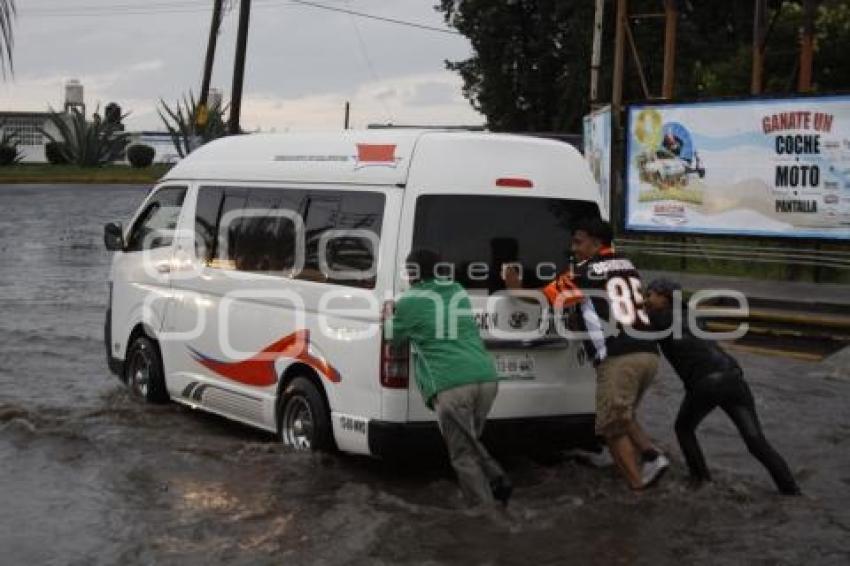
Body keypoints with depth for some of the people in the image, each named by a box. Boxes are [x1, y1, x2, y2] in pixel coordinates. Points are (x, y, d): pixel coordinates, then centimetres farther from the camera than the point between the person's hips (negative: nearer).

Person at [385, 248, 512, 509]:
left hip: (450, 385, -6)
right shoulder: (458, 292, 20)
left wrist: (389, 318, 38)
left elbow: (394, 338, 18)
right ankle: (498, 480, 5)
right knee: (470, 442, 24)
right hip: (486, 378, 6)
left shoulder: (410, 301, 4)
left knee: (463, 455, 0)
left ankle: (485, 504, -7)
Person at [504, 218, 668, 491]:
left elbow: (543, 299, 6)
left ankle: (638, 489, -2)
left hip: (618, 359, -7)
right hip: (648, 354, 7)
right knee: (623, 416, 24)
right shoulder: (628, 267, 20)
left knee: (613, 427, 4)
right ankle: (651, 455, 2)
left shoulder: (584, 272, 0)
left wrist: (516, 288, 22)